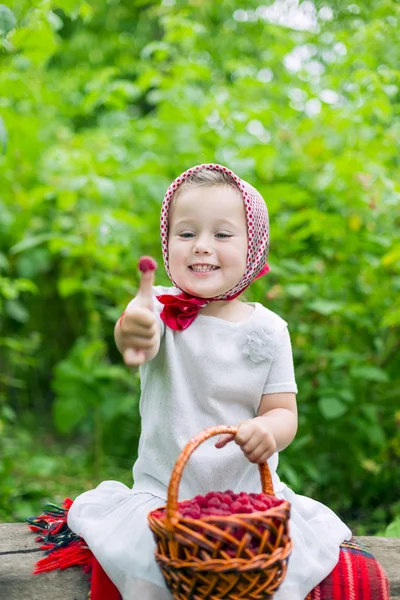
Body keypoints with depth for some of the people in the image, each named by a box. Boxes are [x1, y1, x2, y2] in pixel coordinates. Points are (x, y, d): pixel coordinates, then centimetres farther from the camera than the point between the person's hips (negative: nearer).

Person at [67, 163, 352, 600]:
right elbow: (140, 341, -30)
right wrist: (131, 331, -56)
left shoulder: (267, 330, 0)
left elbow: (283, 411, 1)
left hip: (250, 495, 1)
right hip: (163, 495, -1)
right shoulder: (164, 311, -7)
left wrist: (268, 429, -24)